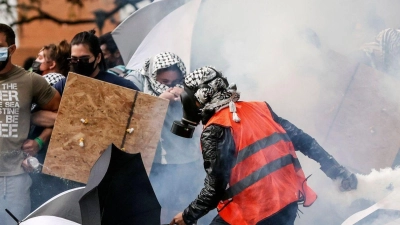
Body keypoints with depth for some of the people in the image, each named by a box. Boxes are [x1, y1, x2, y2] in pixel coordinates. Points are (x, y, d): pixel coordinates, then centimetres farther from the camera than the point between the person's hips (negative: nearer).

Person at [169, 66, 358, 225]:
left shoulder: (215, 131, -12)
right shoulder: (259, 109, 10)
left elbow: (216, 188, -13)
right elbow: (302, 140, 11)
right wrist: (337, 172, 14)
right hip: (289, 204, 8)